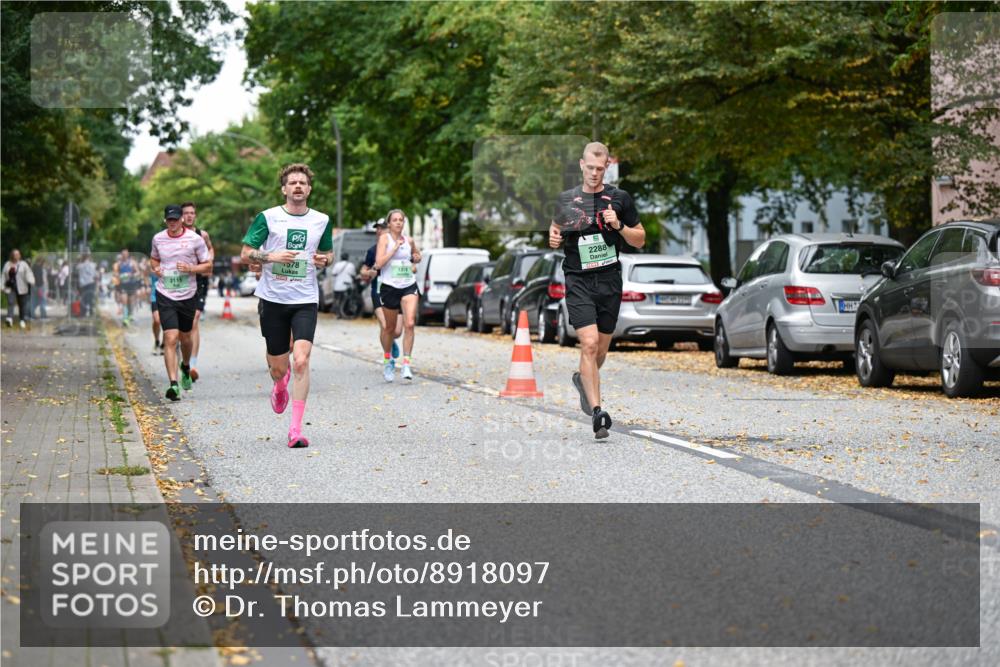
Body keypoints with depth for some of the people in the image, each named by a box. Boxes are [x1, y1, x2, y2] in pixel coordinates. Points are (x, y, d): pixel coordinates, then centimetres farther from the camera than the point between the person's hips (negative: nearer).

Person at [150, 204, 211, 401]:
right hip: (165, 296, 0)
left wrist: (190, 268, -16)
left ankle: (186, 367, 48)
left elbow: (208, 265, 2)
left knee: (185, 337, 16)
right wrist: (155, 268, 0)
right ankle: (173, 383, -18)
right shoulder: (158, 239, 3)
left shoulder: (195, 239, -4)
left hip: (188, 296, 0)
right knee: (170, 338, -14)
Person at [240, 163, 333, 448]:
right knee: (278, 366, 7)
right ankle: (280, 387, 47)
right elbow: (246, 253, 1)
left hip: (306, 300, 0)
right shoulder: (267, 218, -1)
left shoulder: (321, 221, 7)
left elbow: (328, 252, 22)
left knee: (301, 360, -17)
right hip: (273, 299, 0)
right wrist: (272, 256, -16)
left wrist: (324, 259, -2)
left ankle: (296, 429, -14)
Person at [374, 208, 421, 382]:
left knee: (409, 324, -16)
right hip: (389, 287, -2)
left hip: (409, 286, 2)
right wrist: (395, 248, -17)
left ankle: (406, 364, -16)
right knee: (389, 328, 10)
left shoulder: (409, 241, 9)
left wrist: (416, 258, 7)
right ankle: (387, 360, 34)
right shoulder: (385, 239, -3)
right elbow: (378, 263, -15)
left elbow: (417, 254, 31)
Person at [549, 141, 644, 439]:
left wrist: (619, 226, -9)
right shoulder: (566, 199, 6)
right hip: (578, 280, -1)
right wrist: (553, 238, 0)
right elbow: (556, 227, 23)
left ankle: (584, 380, 45)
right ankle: (597, 412, -17)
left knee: (601, 348, 11)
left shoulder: (619, 198, 4)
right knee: (589, 344, -16)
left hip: (609, 280, 1)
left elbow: (640, 239, 9)